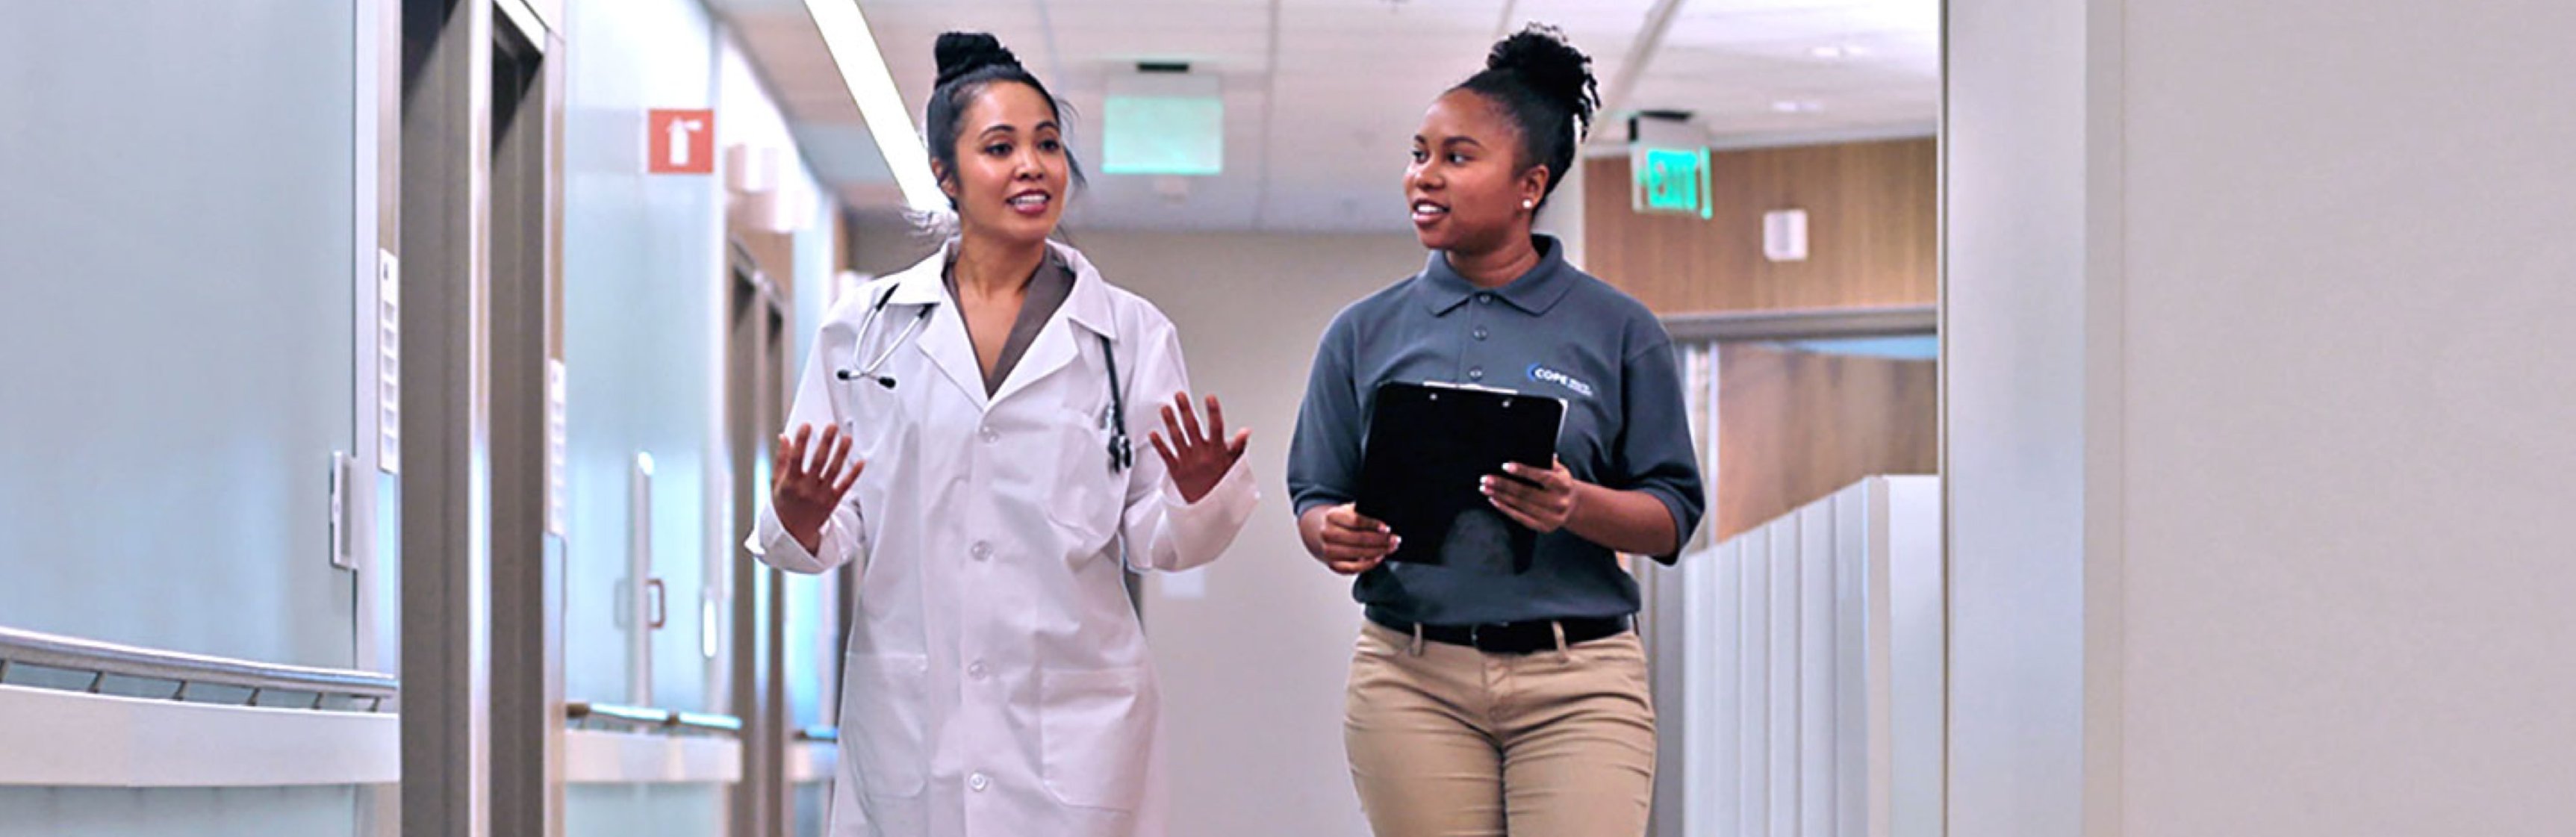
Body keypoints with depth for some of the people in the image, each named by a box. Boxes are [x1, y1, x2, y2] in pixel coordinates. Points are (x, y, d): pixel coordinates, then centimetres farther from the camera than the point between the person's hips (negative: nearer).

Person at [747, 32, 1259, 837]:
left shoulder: (1131, 333, 8)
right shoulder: (865, 327, 7)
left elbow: (1151, 540, 7)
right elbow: (838, 529, 8)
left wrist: (1197, 497, -14)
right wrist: (800, 523, -14)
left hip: (1074, 725, 0)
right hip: (907, 718, 0)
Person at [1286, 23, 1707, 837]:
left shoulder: (1618, 331, 5)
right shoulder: (1364, 333, 10)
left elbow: (1673, 517, 3)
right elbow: (1315, 498, 12)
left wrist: (1579, 506, -17)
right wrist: (1335, 535, -12)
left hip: (1577, 684, -1)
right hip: (1411, 673, 2)